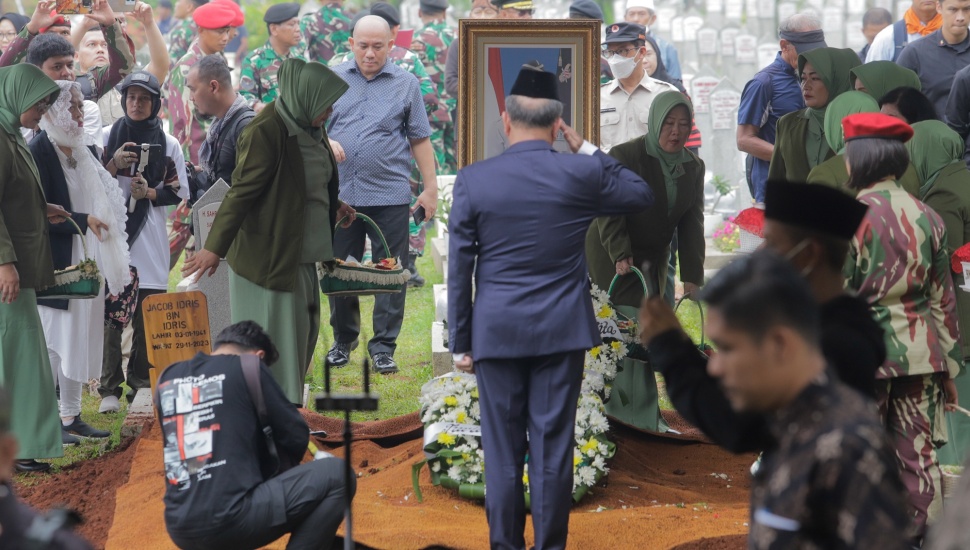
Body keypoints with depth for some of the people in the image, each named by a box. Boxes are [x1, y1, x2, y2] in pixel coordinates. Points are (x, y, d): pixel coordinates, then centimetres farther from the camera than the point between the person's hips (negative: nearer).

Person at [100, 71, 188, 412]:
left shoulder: (169, 145, 9)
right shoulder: (107, 137, 7)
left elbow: (179, 192, 9)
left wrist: (149, 194, -8)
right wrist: (113, 164, -13)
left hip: (150, 238, 1)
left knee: (148, 317, -1)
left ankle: (142, 385, 9)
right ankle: (109, 389, -3)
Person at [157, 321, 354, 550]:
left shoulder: (167, 378, 16)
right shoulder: (247, 366, 1)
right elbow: (296, 437, 6)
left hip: (179, 529, 7)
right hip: (229, 521, -7)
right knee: (336, 474, 3)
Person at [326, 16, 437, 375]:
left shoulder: (406, 84, 5)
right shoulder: (333, 80, 8)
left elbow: (420, 140, 6)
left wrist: (430, 188, 2)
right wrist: (325, 141, -13)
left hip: (390, 195, -1)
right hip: (340, 193, 2)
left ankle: (383, 346, 6)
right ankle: (343, 341, 24)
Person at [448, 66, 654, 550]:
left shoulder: (473, 180, -5)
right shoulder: (581, 175, -6)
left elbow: (458, 269, -2)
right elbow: (643, 195, 14)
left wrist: (460, 343, 6)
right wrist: (587, 149, 14)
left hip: (497, 332, 0)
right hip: (562, 330, 0)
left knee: (503, 450, 7)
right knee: (553, 446, 6)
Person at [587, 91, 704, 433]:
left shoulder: (693, 167, 0)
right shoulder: (624, 157, -18)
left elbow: (691, 225, -3)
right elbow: (608, 212, -19)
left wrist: (692, 277, -10)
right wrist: (621, 255, -28)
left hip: (654, 258, 6)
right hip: (611, 257, -6)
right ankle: (640, 415, -10)